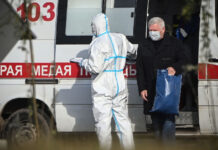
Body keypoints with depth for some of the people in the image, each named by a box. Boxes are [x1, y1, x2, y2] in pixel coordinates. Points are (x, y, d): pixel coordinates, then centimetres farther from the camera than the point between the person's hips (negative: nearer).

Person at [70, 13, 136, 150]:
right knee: (123, 120, 12)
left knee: (103, 122, -3)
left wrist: (81, 62, -3)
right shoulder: (120, 39, 8)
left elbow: (95, 68, -19)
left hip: (102, 89, -7)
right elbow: (133, 51, 26)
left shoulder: (98, 43, -14)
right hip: (120, 86, 7)